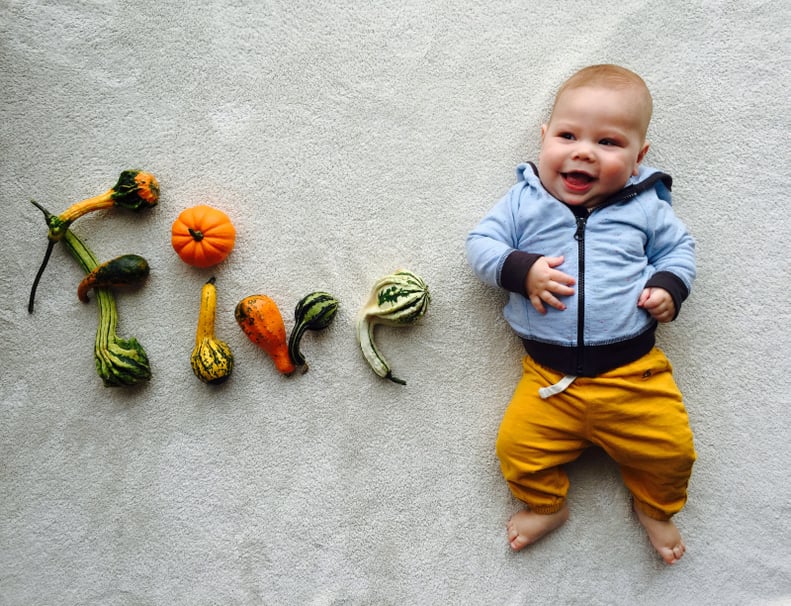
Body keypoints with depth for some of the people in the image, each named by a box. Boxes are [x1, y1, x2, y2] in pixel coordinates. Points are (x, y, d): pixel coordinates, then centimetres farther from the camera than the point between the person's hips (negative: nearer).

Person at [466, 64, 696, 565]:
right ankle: (546, 505, 26)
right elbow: (481, 243, 1)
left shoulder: (644, 206, 4)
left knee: (672, 449, -2)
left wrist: (669, 286, -3)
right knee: (517, 448, -7)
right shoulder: (525, 201, 2)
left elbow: (678, 247, 17)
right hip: (551, 375, 0)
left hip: (634, 370, 1)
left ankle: (655, 506, 32)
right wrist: (521, 270, -16)